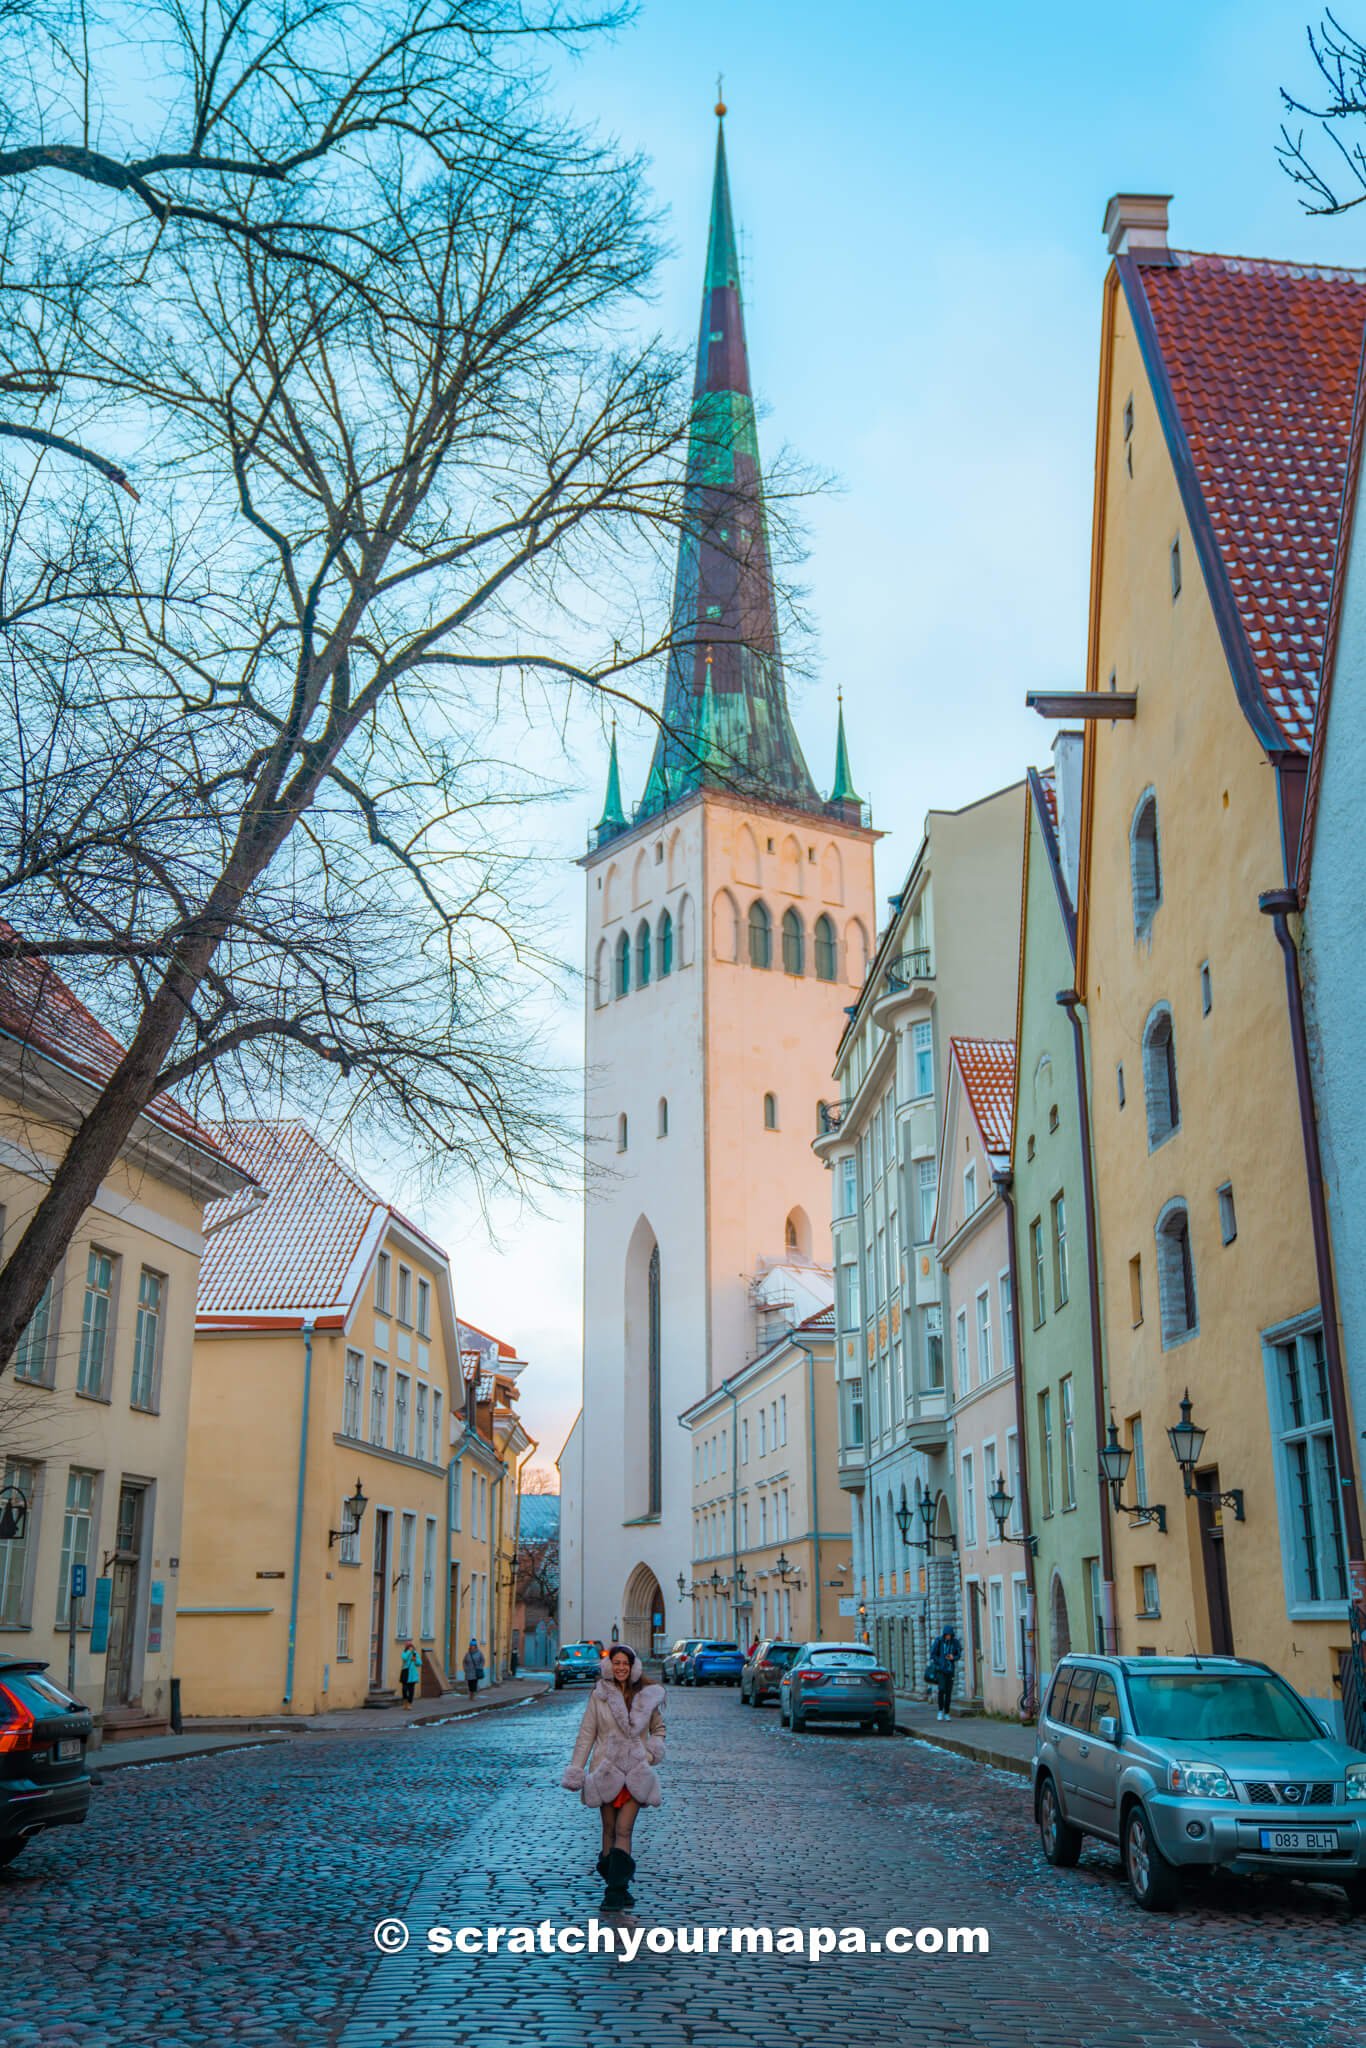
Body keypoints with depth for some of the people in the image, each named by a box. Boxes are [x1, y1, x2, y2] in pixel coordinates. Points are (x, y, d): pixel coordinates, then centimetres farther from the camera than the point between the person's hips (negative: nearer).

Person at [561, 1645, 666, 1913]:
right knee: (609, 1830, 6)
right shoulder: (599, 1695, 0)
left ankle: (616, 1891, -8)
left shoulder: (648, 1696, 4)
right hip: (606, 1770, 0)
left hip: (635, 1772, 0)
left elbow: (658, 1728, 20)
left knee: (624, 1831, -8)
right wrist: (575, 1769, -3)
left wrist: (652, 1752, 2)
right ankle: (617, 1889, 18)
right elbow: (586, 1734, 2)